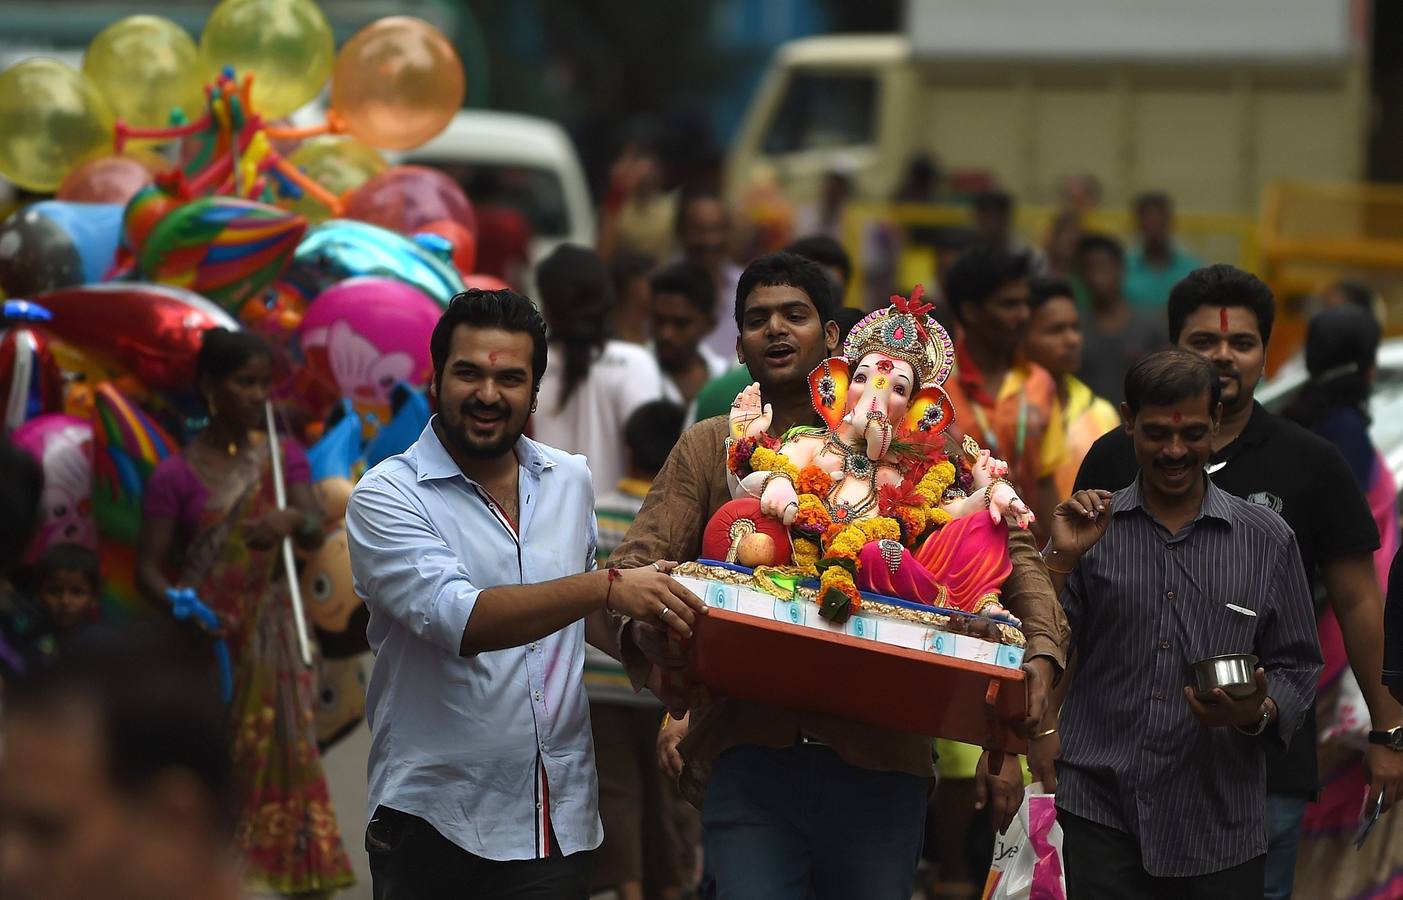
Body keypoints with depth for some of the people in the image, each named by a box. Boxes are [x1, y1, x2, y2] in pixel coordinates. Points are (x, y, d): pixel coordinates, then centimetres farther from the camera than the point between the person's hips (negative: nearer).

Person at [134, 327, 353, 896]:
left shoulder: (283, 458, 6)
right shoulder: (177, 475, -4)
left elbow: (315, 532, -8)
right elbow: (148, 567, -8)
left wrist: (292, 521, -32)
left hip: (269, 641, 2)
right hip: (203, 643, -2)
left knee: (283, 758, -3)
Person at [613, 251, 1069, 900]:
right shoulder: (706, 450, 12)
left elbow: (1007, 550, 8)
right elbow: (635, 565, 3)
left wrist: (1040, 653, -9)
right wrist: (648, 632, -21)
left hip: (878, 757, 0)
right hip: (746, 754, 0)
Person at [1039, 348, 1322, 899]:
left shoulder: (1267, 540, 7)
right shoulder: (1090, 530, 6)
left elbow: (1296, 668, 9)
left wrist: (1258, 714, -11)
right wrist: (1063, 560, -10)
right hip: (1102, 809, -1)